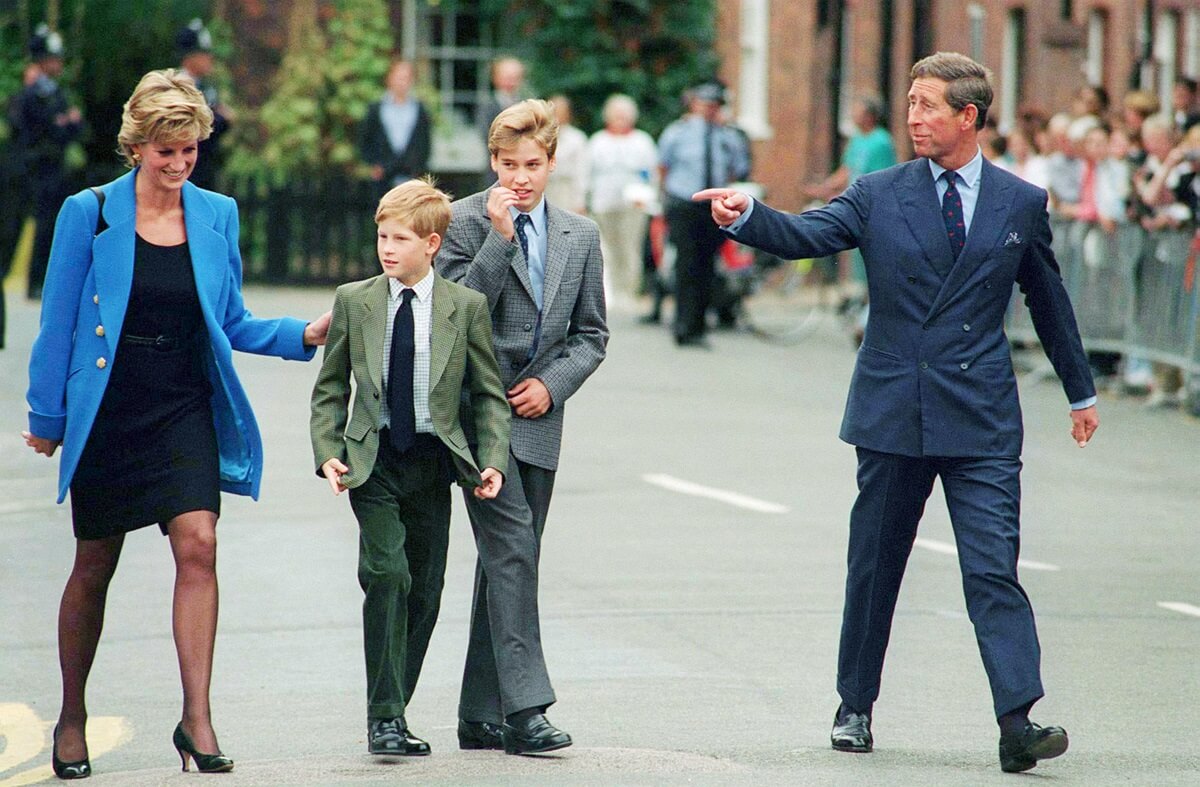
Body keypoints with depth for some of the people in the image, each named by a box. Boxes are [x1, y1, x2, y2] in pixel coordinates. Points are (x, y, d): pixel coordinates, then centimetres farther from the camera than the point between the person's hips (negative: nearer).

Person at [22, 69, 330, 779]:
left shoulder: (218, 216, 6)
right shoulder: (89, 214, -3)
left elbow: (232, 325, 13)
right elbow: (59, 323, 1)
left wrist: (304, 335, -2)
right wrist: (47, 418, 1)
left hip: (186, 410, 2)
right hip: (107, 412, -2)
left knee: (198, 545, -16)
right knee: (95, 564, 7)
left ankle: (197, 719, -16)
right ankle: (73, 718, 22)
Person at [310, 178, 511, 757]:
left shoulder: (466, 307, 1)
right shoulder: (353, 301, 4)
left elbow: (489, 393, 5)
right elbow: (330, 388, 9)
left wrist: (492, 461, -6)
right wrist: (327, 453, -4)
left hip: (434, 462, 1)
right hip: (373, 460, -1)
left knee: (425, 591, 4)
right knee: (387, 574, -16)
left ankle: (392, 713, 16)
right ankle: (385, 716, -14)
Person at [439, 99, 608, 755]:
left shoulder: (580, 236, 12)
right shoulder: (464, 221, -2)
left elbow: (591, 334, 15)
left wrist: (552, 383, -2)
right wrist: (499, 237, -16)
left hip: (537, 414, 5)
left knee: (508, 559, 7)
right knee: (512, 545, -17)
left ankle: (480, 717, 12)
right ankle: (524, 707, -21)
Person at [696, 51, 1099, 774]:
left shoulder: (1022, 204, 5)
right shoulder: (879, 196, 4)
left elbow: (1049, 301, 16)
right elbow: (803, 236, -8)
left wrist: (1082, 391, 25)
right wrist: (746, 215, -29)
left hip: (981, 419, -1)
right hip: (892, 414, 1)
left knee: (994, 568, -11)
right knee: (874, 568, 10)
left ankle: (1019, 721, -17)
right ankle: (855, 708, 24)